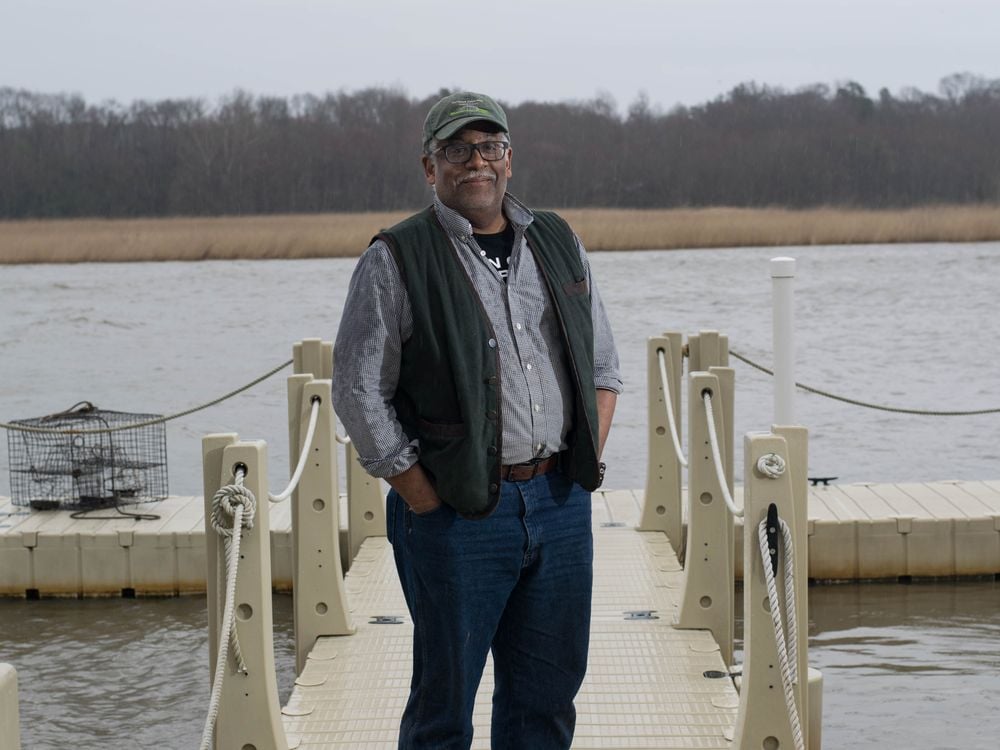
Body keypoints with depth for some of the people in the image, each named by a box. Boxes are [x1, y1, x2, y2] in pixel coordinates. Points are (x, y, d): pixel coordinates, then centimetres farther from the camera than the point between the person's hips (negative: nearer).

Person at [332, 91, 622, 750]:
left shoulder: (558, 244, 12)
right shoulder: (396, 261, -4)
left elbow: (604, 365, 19)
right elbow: (358, 393, -6)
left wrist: (591, 460, 6)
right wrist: (422, 497, -9)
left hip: (561, 501, 5)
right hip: (458, 515, -5)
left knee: (548, 694, 11)